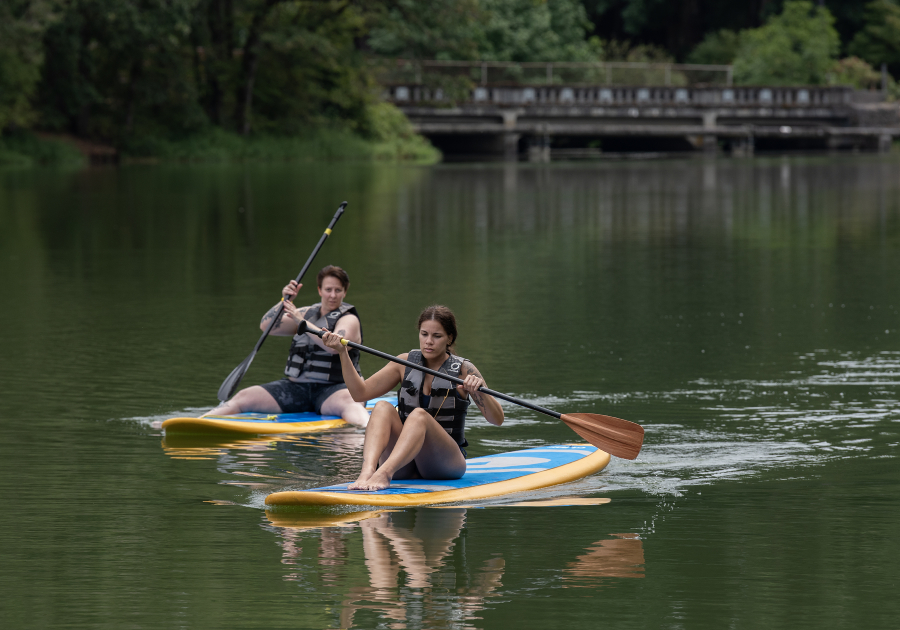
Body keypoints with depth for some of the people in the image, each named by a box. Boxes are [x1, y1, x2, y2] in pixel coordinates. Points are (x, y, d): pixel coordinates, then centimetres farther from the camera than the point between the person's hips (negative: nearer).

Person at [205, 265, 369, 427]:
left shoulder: (349, 320, 0)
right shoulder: (308, 313, 17)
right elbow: (266, 326, 9)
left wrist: (301, 321, -22)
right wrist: (284, 301, -6)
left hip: (331, 390, -5)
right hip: (296, 387, 5)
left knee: (348, 402, -41)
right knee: (243, 397, -11)